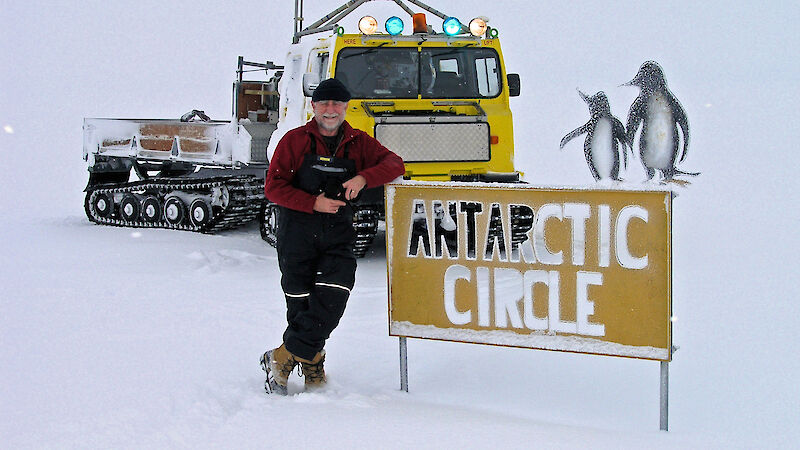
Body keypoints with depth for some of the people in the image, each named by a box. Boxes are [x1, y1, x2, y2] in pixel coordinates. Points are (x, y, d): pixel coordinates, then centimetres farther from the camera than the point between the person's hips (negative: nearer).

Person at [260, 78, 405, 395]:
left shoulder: (358, 142, 10)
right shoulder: (295, 141, 2)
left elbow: (394, 164, 0)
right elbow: (273, 187, -3)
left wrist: (364, 178, -18)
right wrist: (313, 203, -15)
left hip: (338, 235, 2)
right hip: (297, 234, -1)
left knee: (332, 302, -14)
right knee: (301, 305, 1)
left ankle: (283, 358, 0)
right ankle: (312, 367, 20)